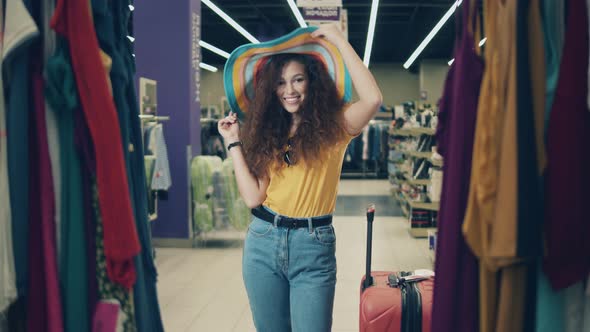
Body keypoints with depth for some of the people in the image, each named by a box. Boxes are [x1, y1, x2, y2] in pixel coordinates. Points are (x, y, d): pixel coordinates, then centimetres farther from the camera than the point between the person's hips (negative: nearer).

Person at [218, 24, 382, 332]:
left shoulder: (332, 126, -2)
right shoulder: (265, 133, 8)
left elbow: (372, 99, -23)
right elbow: (253, 197, 0)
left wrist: (339, 39, -15)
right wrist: (234, 143, 0)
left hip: (313, 247, -3)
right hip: (263, 241, 4)